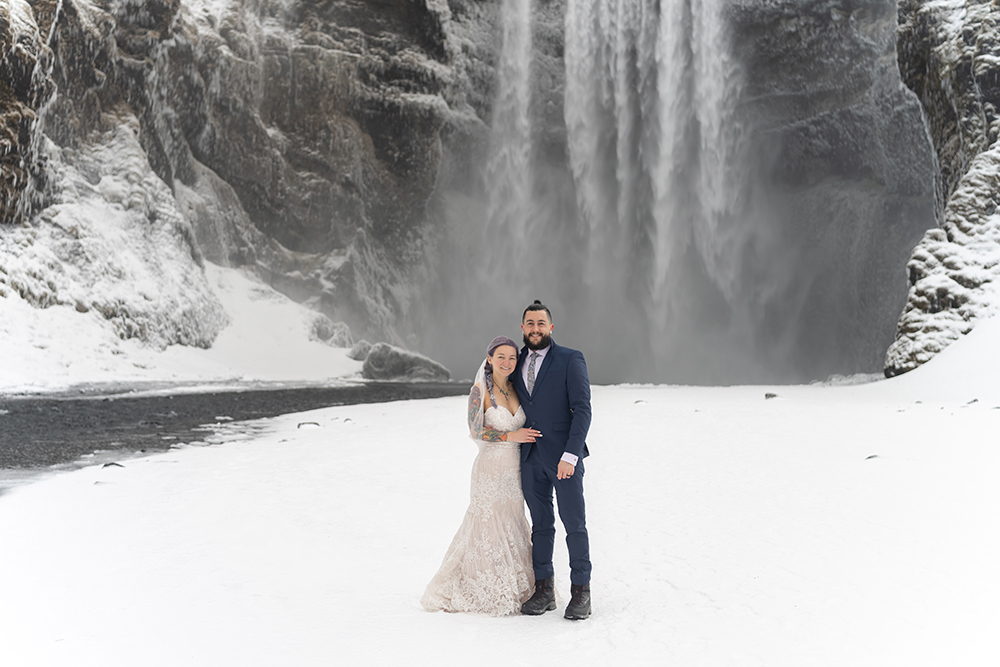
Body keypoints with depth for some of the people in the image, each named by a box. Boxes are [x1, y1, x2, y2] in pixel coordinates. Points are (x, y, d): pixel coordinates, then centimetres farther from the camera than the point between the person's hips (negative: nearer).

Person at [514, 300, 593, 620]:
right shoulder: (518, 362, 10)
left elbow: (583, 410, -12)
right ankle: (543, 591, 19)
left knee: (574, 524, 1)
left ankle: (581, 593, 11)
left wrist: (570, 456, -19)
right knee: (541, 525, 11)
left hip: (564, 456, -5)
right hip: (531, 458, 5)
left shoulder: (571, 360, -7)